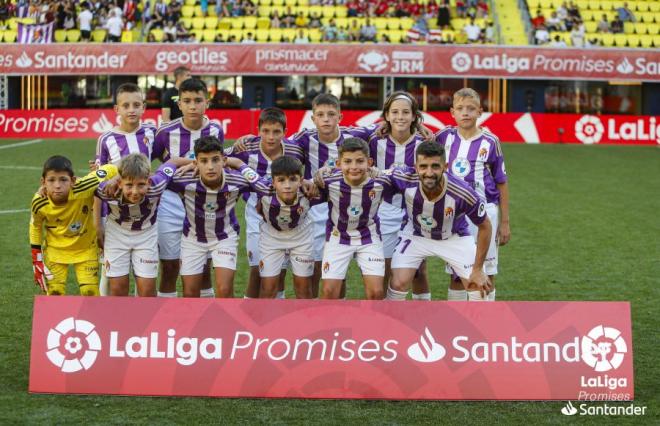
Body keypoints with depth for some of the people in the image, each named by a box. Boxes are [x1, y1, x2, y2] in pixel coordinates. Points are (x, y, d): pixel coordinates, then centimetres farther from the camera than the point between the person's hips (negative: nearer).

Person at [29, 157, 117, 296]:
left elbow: (110, 170, -20)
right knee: (55, 293, 0)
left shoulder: (84, 189, -36)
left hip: (86, 247, 0)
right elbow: (35, 226, -4)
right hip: (55, 249, 1)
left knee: (90, 292, -1)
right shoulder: (39, 203, -27)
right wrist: (37, 260, 1)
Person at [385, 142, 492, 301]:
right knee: (398, 284, -12)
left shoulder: (463, 194, -36)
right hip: (415, 235, 1)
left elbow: (484, 226, -18)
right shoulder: (405, 179, -33)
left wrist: (478, 269, -14)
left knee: (479, 289, -5)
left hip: (455, 238, -1)